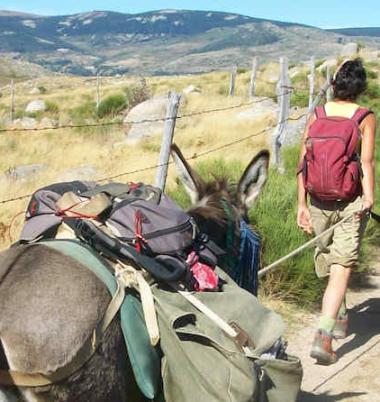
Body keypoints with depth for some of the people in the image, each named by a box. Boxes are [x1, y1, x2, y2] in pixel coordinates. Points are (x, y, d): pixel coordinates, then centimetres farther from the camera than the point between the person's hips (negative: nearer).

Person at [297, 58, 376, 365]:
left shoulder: (316, 116, 4)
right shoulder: (366, 118, -3)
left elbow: (303, 163, 3)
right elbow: (366, 161, -16)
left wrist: (302, 205, 7)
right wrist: (369, 195, -22)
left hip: (319, 202, 4)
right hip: (350, 202, -3)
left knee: (327, 263, 21)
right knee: (341, 269, -3)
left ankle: (340, 318, 41)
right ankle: (323, 336, -14)